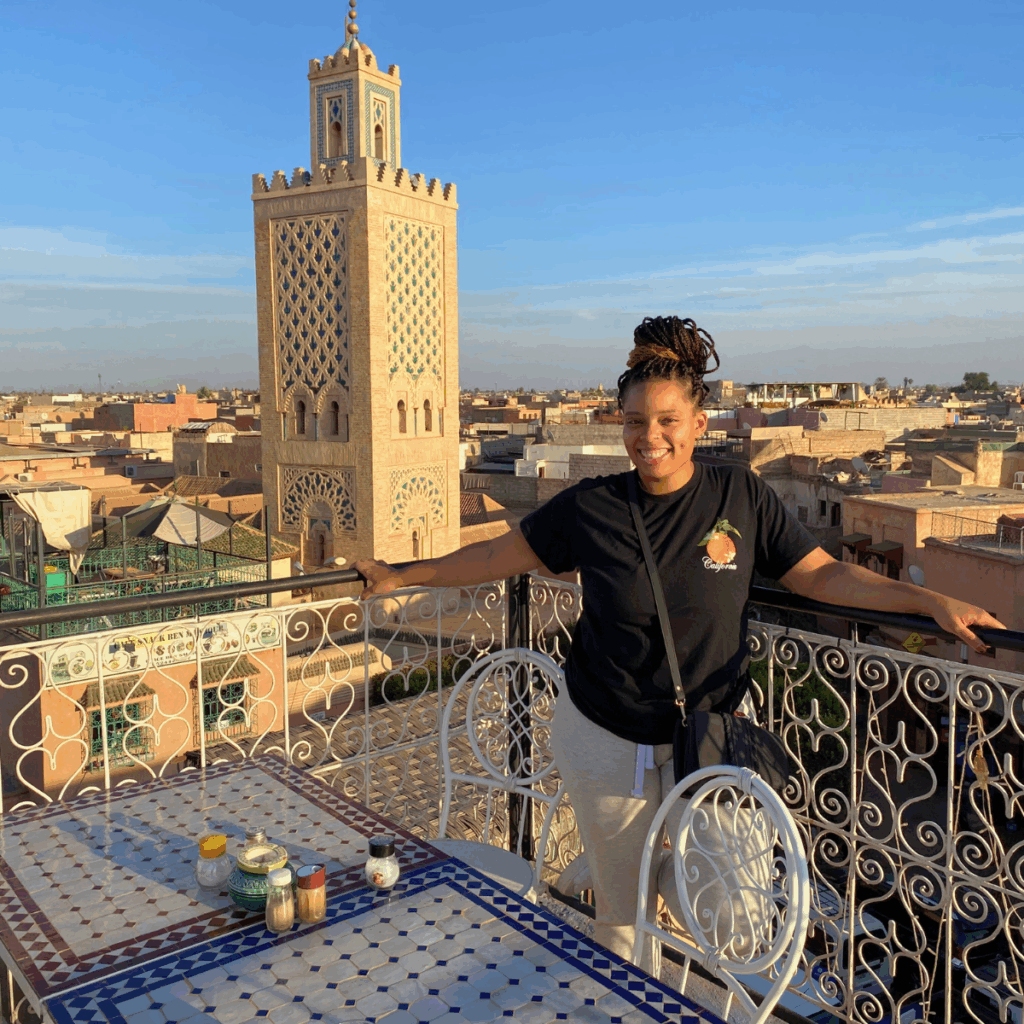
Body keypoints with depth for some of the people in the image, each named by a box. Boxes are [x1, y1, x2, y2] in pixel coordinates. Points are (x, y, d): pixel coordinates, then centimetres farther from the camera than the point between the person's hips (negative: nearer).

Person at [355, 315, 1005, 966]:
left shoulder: (742, 496, -6)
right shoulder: (590, 508, -8)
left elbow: (820, 575, -1)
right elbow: (499, 556, 2)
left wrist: (933, 602, -8)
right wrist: (401, 577, 5)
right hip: (606, 740, 0)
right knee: (621, 913, 15)